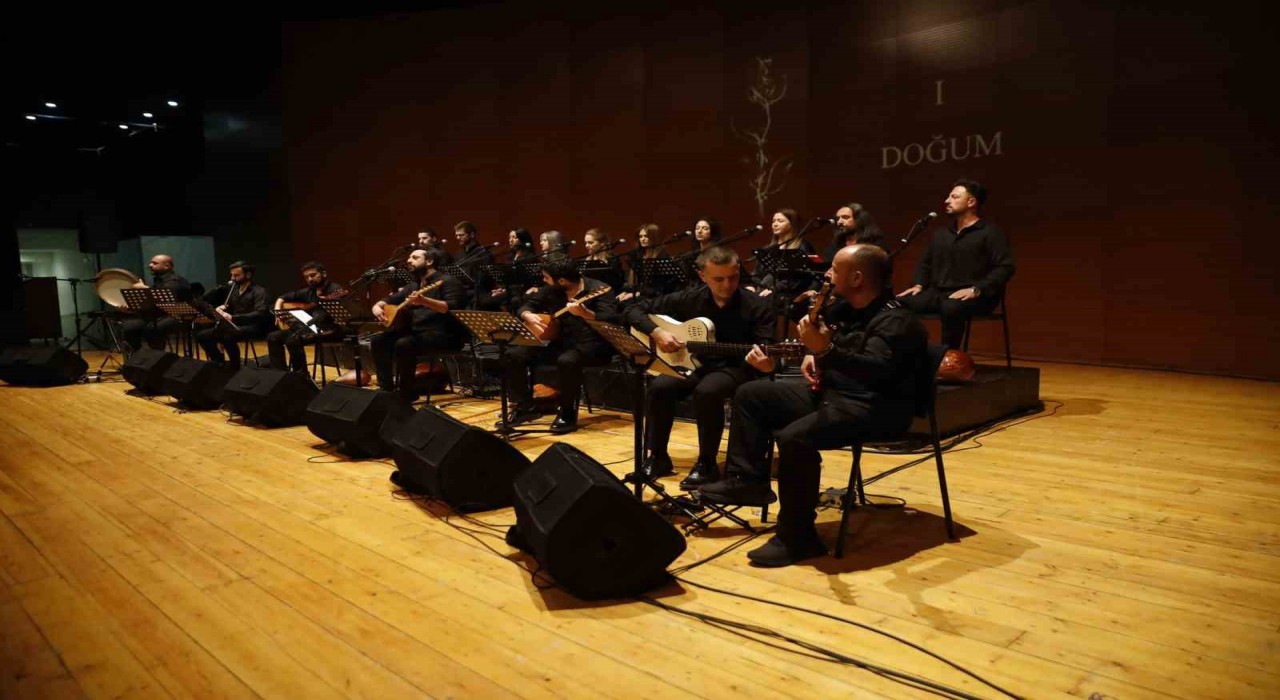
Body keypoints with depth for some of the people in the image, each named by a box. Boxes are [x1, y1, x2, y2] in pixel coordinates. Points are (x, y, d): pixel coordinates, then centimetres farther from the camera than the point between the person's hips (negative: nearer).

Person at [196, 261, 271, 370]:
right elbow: (228, 308, 25)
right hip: (234, 326, 8)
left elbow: (259, 314, -23)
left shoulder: (258, 291, -7)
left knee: (228, 337, -37)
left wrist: (233, 317, -30)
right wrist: (221, 310, -2)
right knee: (201, 336, -4)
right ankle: (221, 363, 6)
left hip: (252, 327, -8)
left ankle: (235, 367, -18)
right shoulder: (234, 290, 17)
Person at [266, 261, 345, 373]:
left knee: (293, 340, -30)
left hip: (328, 329, -8)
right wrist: (277, 311, 8)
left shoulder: (334, 290, -8)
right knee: (273, 337, -1)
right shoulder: (308, 292, 15)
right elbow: (282, 298, 26)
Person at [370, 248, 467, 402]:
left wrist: (424, 301, -36)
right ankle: (386, 388, 0)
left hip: (444, 334, -8)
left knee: (403, 344, -31)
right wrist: (378, 307, 0)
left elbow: (452, 307, -23)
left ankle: (406, 392, -16)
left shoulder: (447, 281, -5)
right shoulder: (413, 286, 21)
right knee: (378, 341, -6)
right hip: (417, 330, 9)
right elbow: (388, 301, 25)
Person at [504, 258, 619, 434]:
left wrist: (584, 313, -41)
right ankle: (526, 406, 8)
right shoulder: (551, 290, 6)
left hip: (592, 344, -7)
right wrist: (529, 316, -9)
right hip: (559, 342, 7)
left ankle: (568, 413, -17)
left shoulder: (597, 289, -15)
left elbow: (611, 321, -26)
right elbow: (527, 305, 15)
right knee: (514, 355, -7)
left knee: (567, 360, -39)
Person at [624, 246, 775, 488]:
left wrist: (765, 363, -39)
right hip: (695, 364, 3)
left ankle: (707, 464, -17)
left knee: (707, 391, -36)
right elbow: (636, 309, 2)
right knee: (659, 387, -25)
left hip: (735, 368, -3)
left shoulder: (756, 307, -11)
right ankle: (658, 458, -6)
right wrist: (656, 332, -16)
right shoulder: (690, 298, -3)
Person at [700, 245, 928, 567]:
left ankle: (797, 538, -22)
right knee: (750, 394, 9)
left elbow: (876, 369, -35)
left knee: (795, 437, -34)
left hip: (875, 407, -10)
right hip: (832, 392, 10)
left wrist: (826, 351, -48)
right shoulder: (843, 307, 9)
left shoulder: (895, 320, -19)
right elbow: (822, 334, 29)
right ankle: (748, 480, 5)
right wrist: (812, 355, 7)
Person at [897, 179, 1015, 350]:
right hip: (938, 293, 6)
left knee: (951, 308, -41)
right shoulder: (940, 233, 23)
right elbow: (925, 263, 30)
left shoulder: (990, 232, 1)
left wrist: (976, 289, -20)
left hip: (970, 297, -6)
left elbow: (1005, 267, -8)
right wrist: (919, 285, 9)